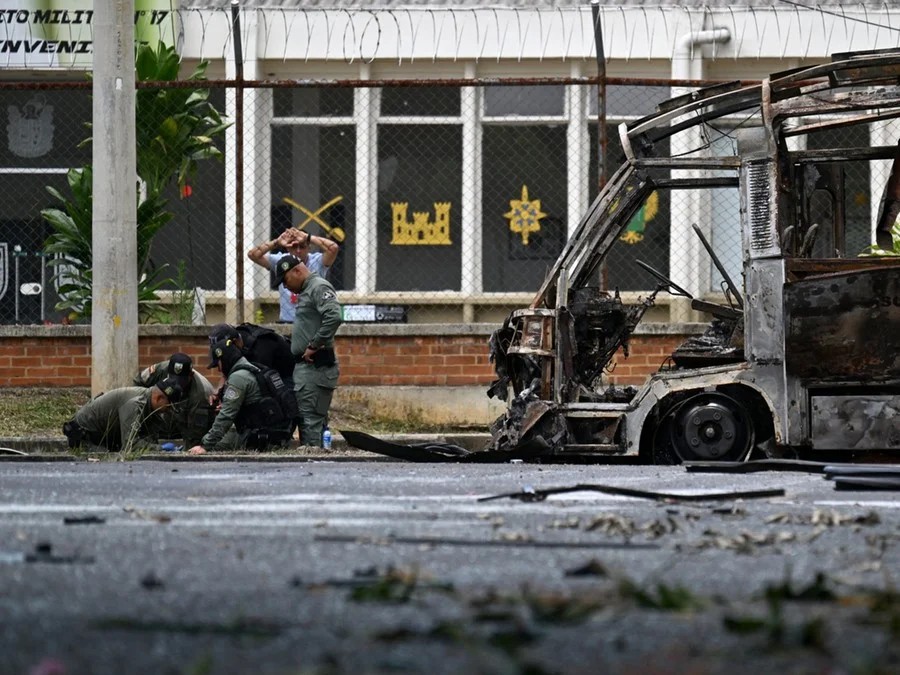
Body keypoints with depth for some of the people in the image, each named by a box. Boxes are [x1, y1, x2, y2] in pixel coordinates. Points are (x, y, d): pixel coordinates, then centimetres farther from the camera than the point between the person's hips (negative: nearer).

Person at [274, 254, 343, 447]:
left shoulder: (319, 288, -10)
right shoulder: (305, 292, 21)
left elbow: (333, 317, -25)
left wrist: (313, 346, -20)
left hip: (315, 365, -10)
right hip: (305, 366, 10)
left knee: (311, 420, -13)